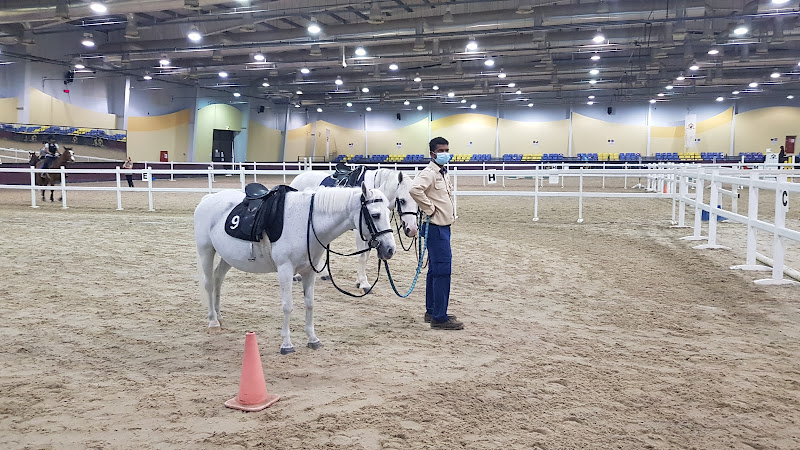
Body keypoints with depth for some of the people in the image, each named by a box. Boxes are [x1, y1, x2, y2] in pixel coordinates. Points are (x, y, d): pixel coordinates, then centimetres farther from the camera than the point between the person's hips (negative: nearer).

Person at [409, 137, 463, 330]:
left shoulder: (443, 173, 16)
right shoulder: (429, 173, -15)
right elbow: (414, 189, -33)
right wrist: (430, 208, -23)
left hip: (444, 227, 10)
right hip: (436, 228, -10)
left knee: (435, 270, 15)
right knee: (443, 271, -9)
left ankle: (432, 311, 25)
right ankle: (439, 318, -4)